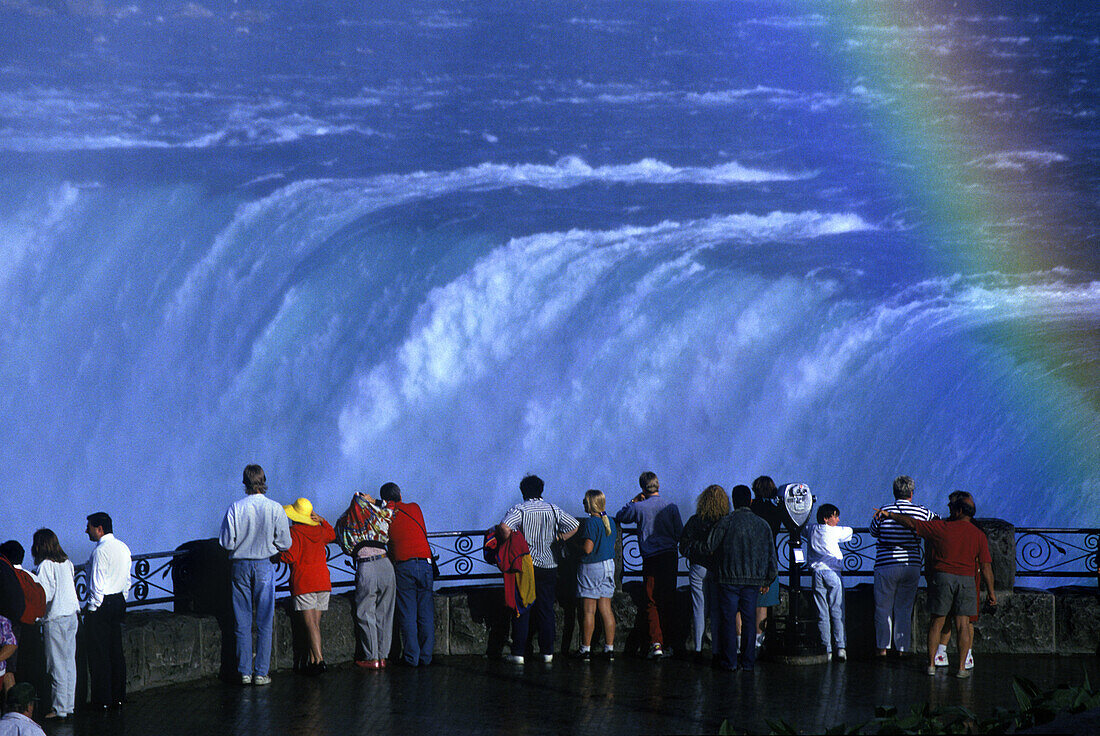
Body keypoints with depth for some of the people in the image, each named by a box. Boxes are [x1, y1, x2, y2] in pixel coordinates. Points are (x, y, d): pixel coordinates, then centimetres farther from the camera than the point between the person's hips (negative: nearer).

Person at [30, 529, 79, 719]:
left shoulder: (45, 565, -13)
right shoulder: (67, 562, 9)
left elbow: (44, 595, -16)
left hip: (55, 619, -7)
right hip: (71, 616, 7)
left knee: (57, 664, -2)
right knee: (70, 662, 11)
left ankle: (60, 708, 1)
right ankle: (69, 705, 15)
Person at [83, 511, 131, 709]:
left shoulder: (100, 551, -17)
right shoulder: (123, 548, 8)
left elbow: (97, 584, -19)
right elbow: (127, 580, 13)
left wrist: (91, 609, -11)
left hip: (101, 604, -8)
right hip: (119, 601, 8)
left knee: (99, 654, -1)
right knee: (116, 650, 13)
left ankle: (102, 700, 2)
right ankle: (118, 696, 18)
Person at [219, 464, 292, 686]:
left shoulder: (236, 508, -7)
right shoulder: (275, 508, -8)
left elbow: (227, 542, -6)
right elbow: (285, 543, -4)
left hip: (240, 566, 1)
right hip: (264, 566, -1)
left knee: (242, 622, 8)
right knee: (264, 621, 5)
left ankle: (244, 671, 9)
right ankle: (261, 673, 5)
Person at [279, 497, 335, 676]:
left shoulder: (294, 532, -7)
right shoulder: (319, 531, 12)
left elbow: (290, 557, -16)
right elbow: (331, 535, 35)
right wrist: (322, 520, 21)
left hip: (303, 584, -6)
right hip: (323, 581, 6)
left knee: (311, 625, -8)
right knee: (315, 624, 9)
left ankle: (319, 660, -16)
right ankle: (311, 659, 10)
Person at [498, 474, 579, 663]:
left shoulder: (519, 509, -7)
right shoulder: (553, 509, 5)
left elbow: (504, 527, -25)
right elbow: (574, 526, 10)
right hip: (548, 566, 3)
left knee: (521, 610, 3)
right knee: (546, 610, 9)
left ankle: (518, 653, 2)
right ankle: (547, 652, 11)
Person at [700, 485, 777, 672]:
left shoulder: (726, 521, -6)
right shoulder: (762, 524, 6)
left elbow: (709, 546, -9)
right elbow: (772, 556, 9)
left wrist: (700, 548, 14)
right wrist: (767, 581, 18)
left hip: (729, 578, -3)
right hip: (754, 579, 3)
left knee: (728, 618, 2)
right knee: (749, 619, 8)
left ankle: (729, 661, 3)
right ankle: (748, 661, 8)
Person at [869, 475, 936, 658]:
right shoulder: (922, 513, 0)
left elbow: (873, 531, 12)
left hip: (886, 566, -2)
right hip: (912, 566, 2)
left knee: (883, 608, 6)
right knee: (904, 609, 9)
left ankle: (882, 647, 3)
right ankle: (901, 648, 8)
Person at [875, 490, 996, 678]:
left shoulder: (942, 528, -4)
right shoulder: (979, 535, 1)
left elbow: (911, 523, 1)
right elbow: (986, 566, -1)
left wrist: (889, 515, 14)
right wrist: (991, 592, 6)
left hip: (942, 577, -1)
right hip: (966, 579, 1)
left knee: (936, 622, 8)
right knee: (962, 624, 3)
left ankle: (931, 664, 9)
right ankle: (961, 668, -1)